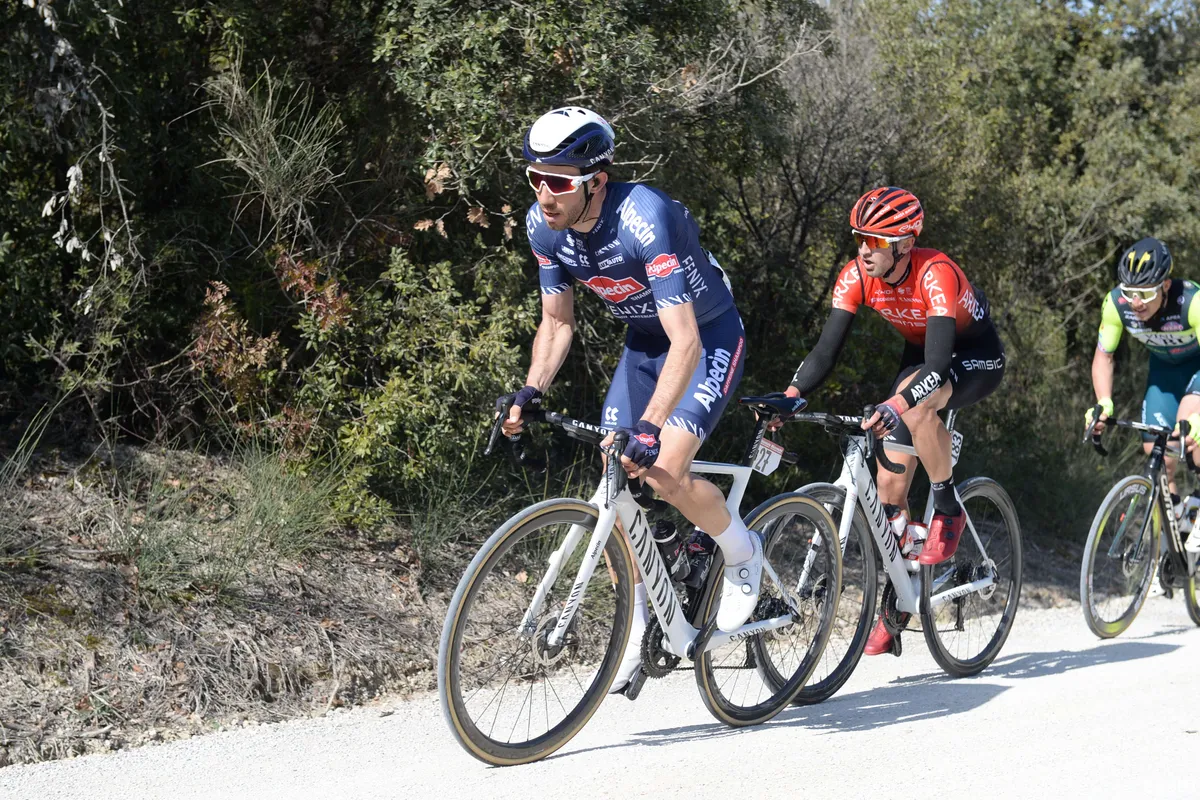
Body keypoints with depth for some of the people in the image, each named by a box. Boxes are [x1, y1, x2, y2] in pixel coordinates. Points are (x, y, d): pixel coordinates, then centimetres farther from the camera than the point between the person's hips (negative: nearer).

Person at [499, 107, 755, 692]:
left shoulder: (644, 218, -35)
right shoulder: (544, 226, -14)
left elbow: (686, 342, -39)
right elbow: (556, 323, 0)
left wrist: (651, 427, -48)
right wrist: (530, 392, -16)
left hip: (708, 337, -6)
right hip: (642, 343, 6)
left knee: (664, 474, -23)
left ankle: (743, 555, 7)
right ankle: (636, 627, 12)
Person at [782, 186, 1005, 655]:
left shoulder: (936, 274, -34)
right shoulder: (856, 276, -18)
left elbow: (938, 363, -44)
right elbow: (827, 349, -19)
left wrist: (894, 406, -59)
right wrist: (790, 397, -34)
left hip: (977, 358, -6)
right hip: (919, 356, 6)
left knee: (918, 403, -39)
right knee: (890, 482, -4)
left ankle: (949, 511, -17)